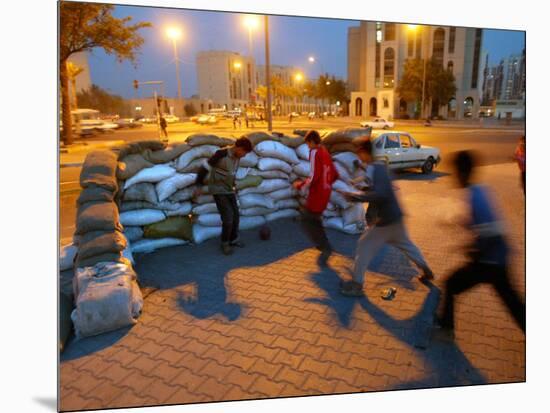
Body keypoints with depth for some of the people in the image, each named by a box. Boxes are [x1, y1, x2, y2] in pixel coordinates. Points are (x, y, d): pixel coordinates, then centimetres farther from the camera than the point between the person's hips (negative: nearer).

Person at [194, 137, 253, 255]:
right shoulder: (221, 154, -21)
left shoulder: (237, 157, 2)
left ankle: (233, 240, 27)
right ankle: (225, 243, 9)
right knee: (228, 218, -11)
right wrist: (199, 186, -13)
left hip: (229, 190, 7)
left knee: (235, 215, 8)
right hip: (218, 190, -7)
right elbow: (205, 168, -16)